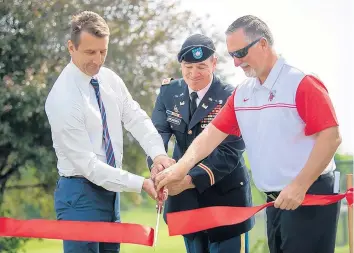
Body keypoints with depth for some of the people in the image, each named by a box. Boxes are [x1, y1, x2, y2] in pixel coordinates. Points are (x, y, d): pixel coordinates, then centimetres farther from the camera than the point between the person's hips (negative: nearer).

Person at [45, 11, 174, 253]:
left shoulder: (110, 79, 3)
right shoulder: (62, 97, -19)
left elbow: (137, 119, -1)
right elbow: (87, 163, -21)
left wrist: (158, 154, -22)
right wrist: (142, 184, -23)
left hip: (110, 190, 7)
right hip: (81, 194, -7)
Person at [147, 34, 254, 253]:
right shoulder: (169, 92, 1)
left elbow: (230, 152, -21)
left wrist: (191, 180, -32)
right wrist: (157, 163, -30)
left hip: (225, 195, -5)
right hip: (186, 197, 5)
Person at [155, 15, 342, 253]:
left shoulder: (302, 84, -13)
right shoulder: (241, 94, 10)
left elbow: (331, 137, -18)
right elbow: (213, 133, 9)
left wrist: (299, 186, -20)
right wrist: (180, 168, -6)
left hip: (309, 196, -7)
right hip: (275, 201, 7)